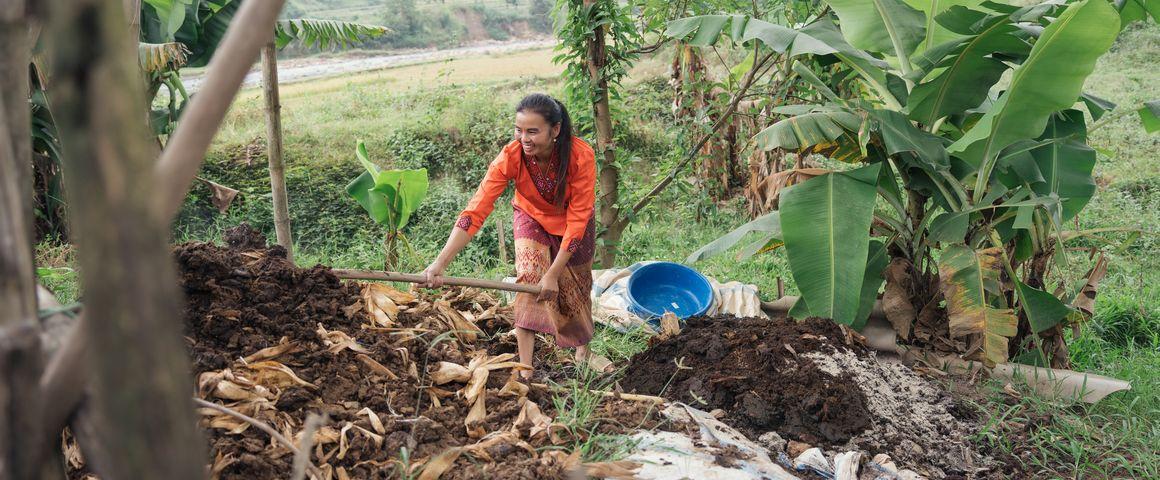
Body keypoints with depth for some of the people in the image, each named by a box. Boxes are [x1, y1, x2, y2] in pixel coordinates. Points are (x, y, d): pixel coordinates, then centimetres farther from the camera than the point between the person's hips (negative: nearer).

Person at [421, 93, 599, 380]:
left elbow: (577, 220, -33)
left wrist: (553, 274, -34)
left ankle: (582, 345, 43)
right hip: (532, 217, 0)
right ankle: (525, 368, -14)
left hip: (573, 223, 0)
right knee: (529, 279, -19)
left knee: (575, 286, 14)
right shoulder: (511, 157, -35)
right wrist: (441, 262, -49)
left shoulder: (581, 156, -38)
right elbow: (476, 210, -40)